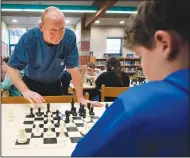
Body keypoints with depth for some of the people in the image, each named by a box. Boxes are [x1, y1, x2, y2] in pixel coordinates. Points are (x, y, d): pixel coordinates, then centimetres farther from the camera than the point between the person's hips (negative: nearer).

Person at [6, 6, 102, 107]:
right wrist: (25, 90, -38)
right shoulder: (28, 38, -27)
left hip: (54, 85, 2)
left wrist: (80, 98, -24)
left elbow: (73, 68, -21)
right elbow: (12, 67, -23)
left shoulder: (69, 37, -24)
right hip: (31, 84, -1)